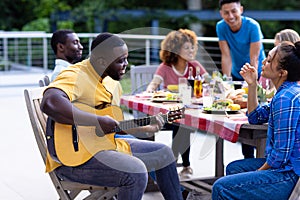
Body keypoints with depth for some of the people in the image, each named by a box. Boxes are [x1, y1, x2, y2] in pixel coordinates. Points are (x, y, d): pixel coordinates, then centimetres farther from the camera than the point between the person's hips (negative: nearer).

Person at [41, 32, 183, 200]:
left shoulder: (106, 80, 13)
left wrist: (146, 127, 11)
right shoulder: (75, 76, -19)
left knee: (164, 153, 14)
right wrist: (98, 121, -36)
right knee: (136, 172, -31)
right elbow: (50, 103, -41)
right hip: (73, 157, -10)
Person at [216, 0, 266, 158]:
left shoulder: (252, 26, -22)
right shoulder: (221, 27, -12)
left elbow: (254, 59, -25)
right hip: (237, 75, 3)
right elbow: (226, 56, -13)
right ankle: (248, 157, 16)